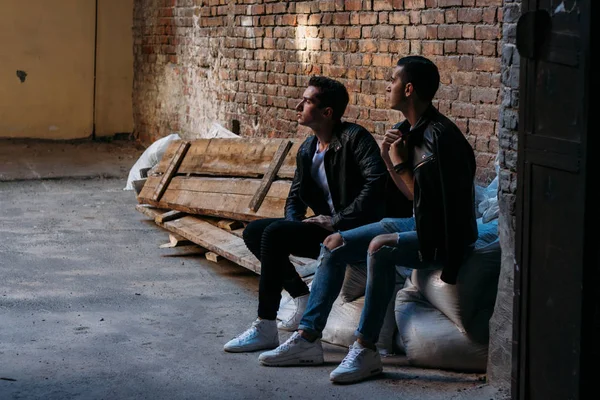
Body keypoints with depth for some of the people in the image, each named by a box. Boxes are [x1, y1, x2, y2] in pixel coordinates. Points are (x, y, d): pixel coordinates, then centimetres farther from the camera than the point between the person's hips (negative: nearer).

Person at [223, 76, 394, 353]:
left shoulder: (354, 138, -13)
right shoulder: (307, 149, 13)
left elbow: (377, 181, -27)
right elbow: (295, 198, 20)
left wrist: (339, 220, -24)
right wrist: (294, 224, -3)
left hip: (353, 232, -9)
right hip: (325, 229, 9)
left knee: (274, 233, -24)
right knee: (253, 231, 2)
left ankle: (265, 329, -20)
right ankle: (303, 300, 5)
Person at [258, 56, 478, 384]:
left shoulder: (438, 136, -22)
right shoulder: (411, 131, 8)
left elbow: (425, 199, -22)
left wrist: (400, 163, -14)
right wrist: (388, 159, -1)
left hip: (444, 235, -10)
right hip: (418, 223, 10)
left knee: (380, 246, -36)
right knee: (335, 244, 4)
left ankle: (366, 350, -29)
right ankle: (308, 338, 3)